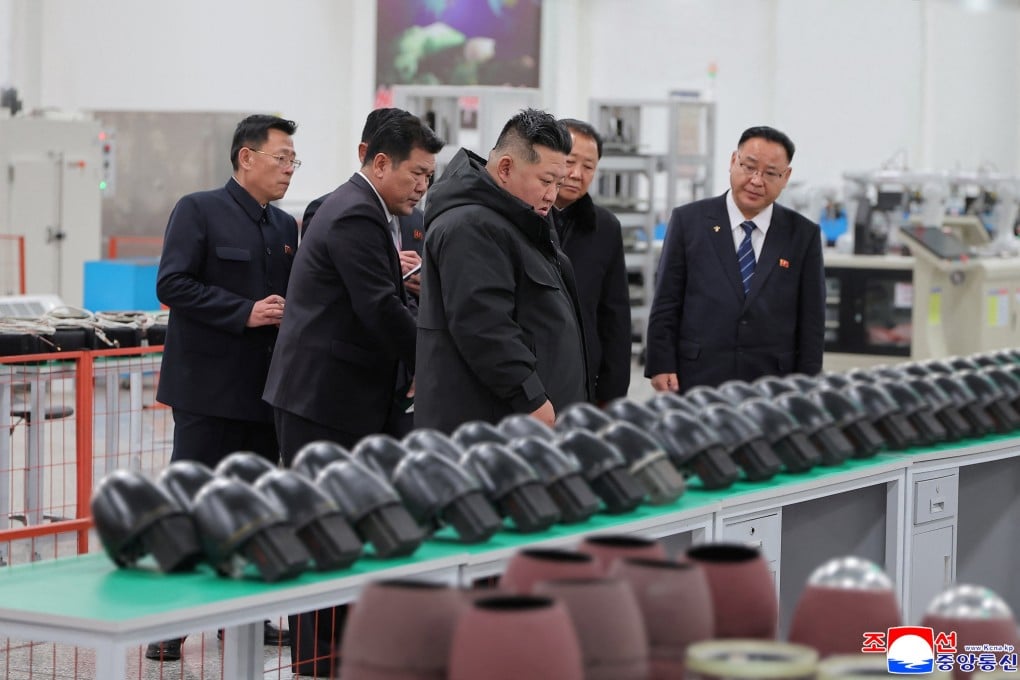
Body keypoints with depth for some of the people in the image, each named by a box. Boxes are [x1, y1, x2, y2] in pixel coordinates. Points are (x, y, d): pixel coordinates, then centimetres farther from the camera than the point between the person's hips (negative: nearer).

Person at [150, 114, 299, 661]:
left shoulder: (286, 227, 15)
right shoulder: (199, 211, -6)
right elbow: (172, 284, -14)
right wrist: (244, 313, -19)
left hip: (264, 387, 7)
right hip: (209, 386, -7)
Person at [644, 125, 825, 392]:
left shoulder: (803, 235, 6)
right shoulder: (689, 221, 4)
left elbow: (811, 320, 7)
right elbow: (666, 303, 4)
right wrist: (661, 366, -3)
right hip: (698, 380, -1)